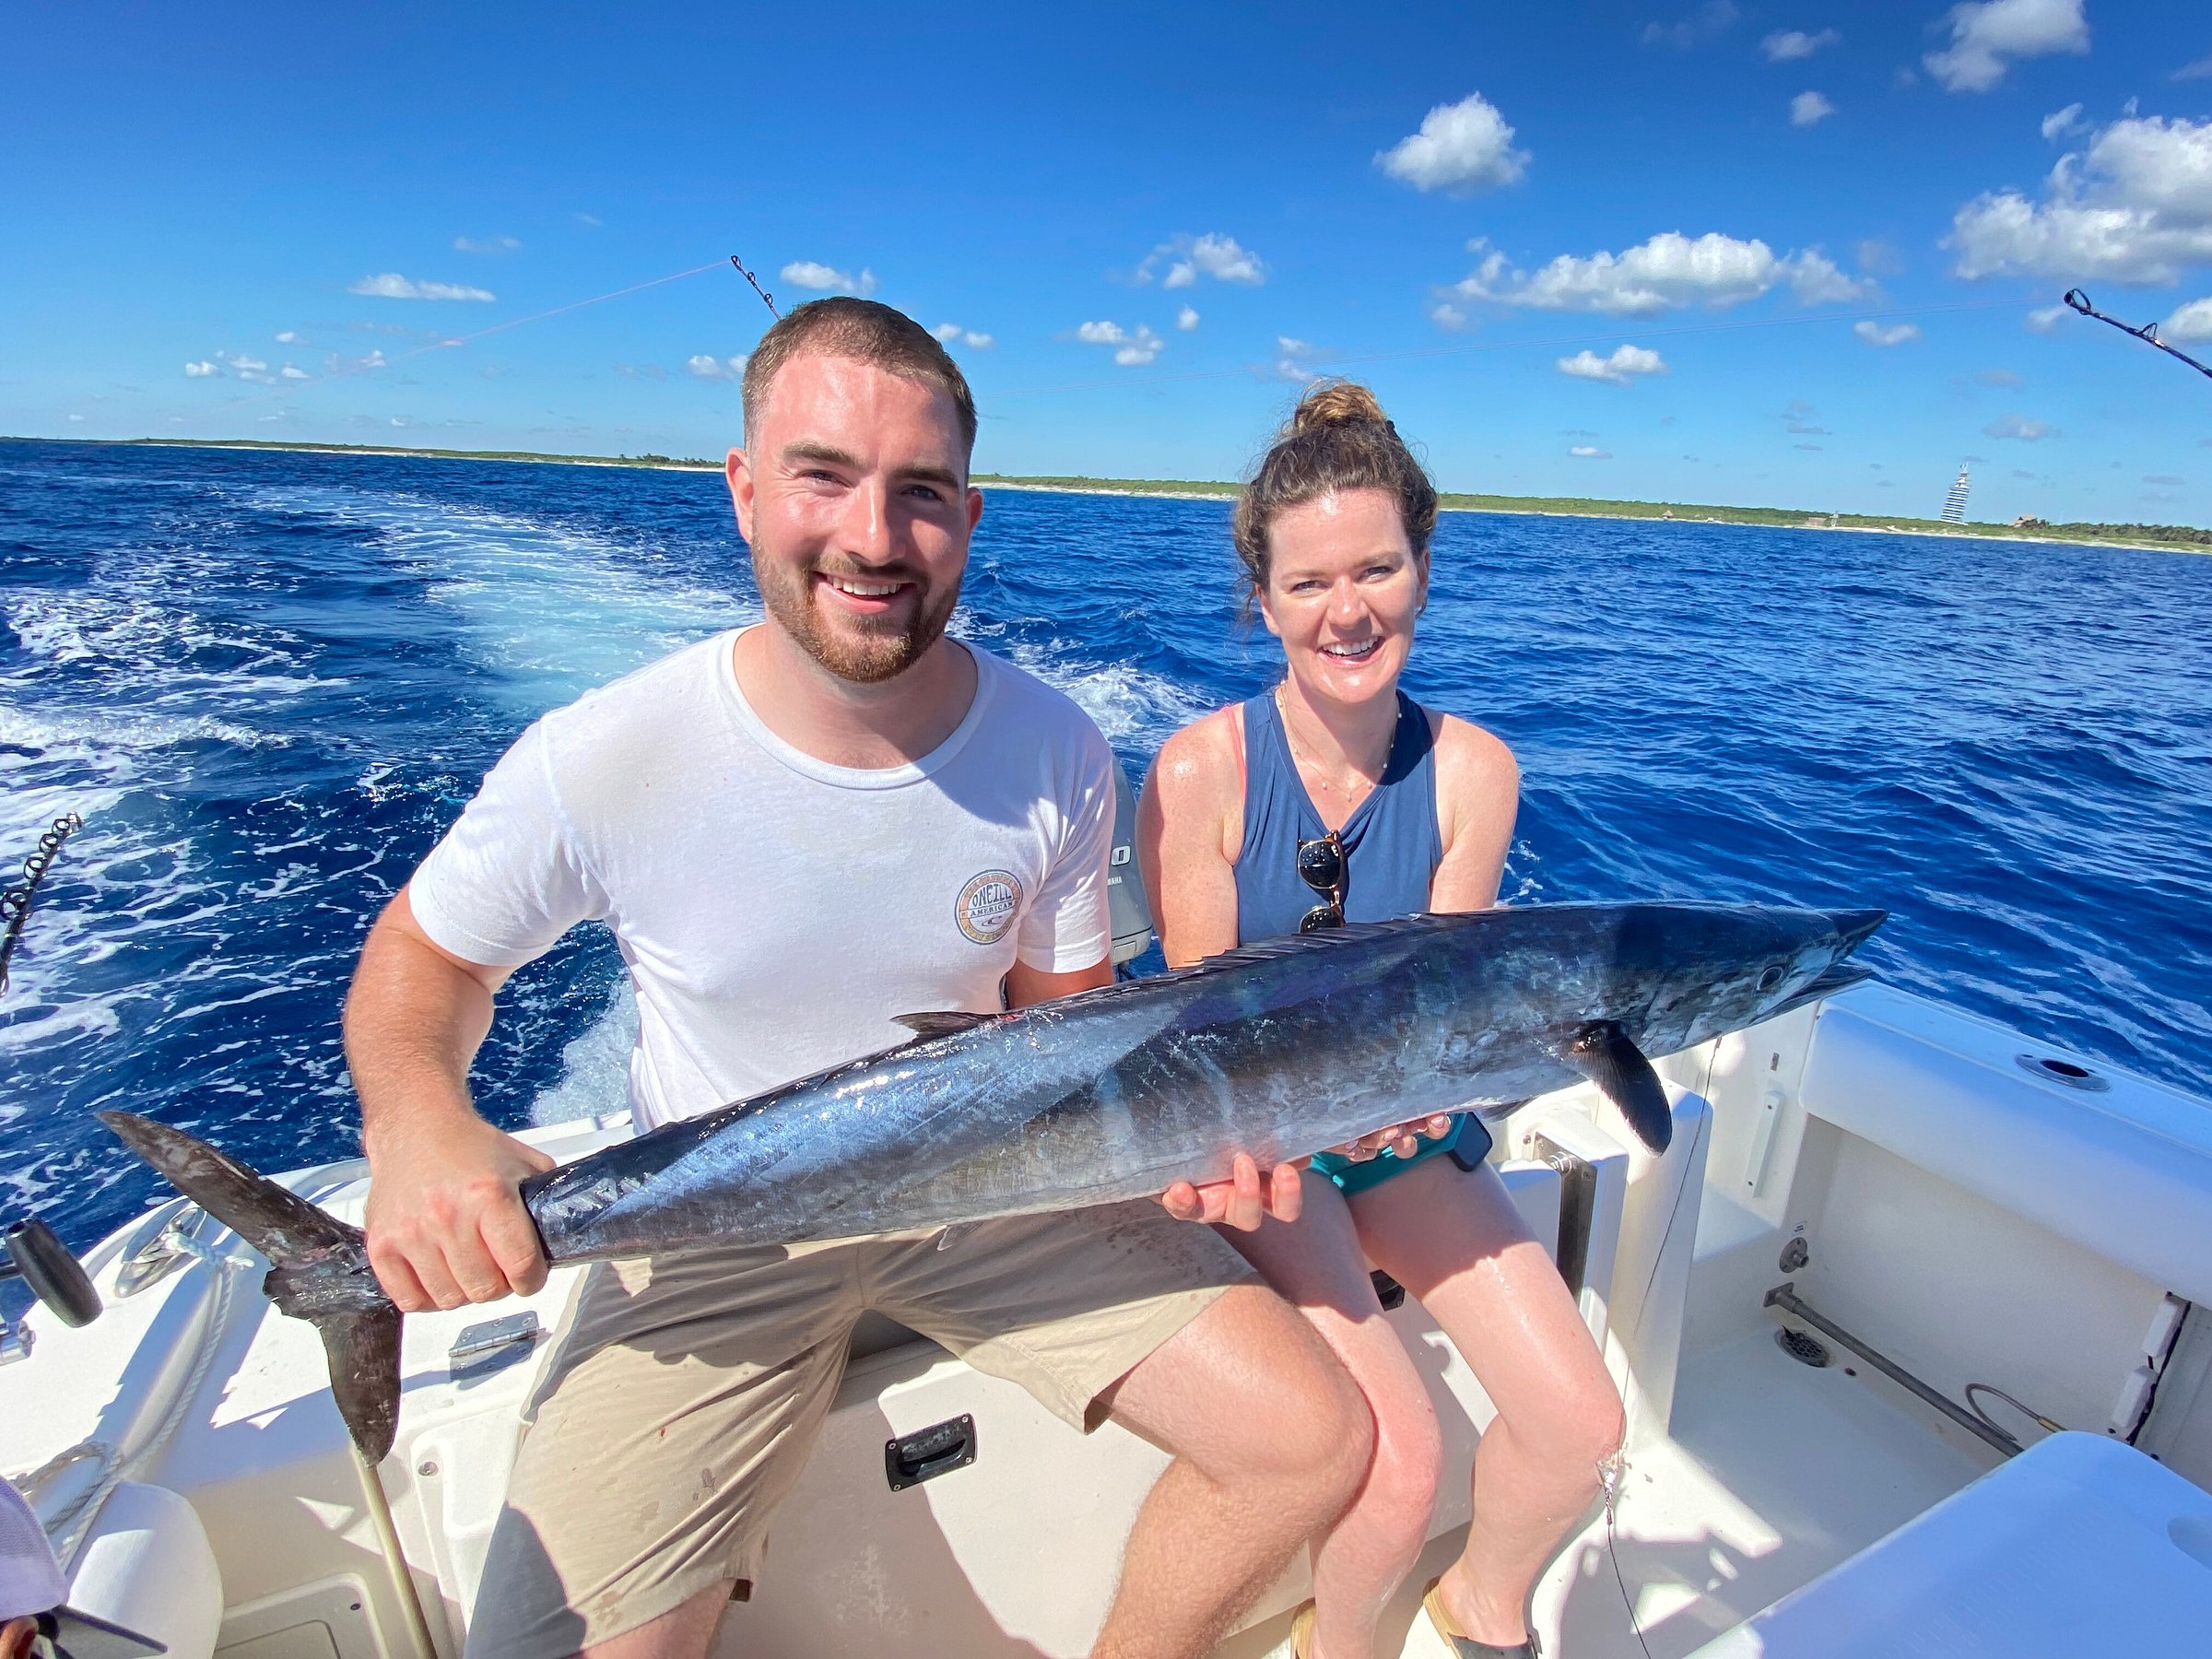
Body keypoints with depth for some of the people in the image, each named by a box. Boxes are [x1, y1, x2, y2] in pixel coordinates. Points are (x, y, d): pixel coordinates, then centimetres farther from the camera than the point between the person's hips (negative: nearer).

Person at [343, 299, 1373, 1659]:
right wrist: (417, 1122, -22)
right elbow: (427, 952, -1)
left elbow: (1065, 1013, -1)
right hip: (720, 1233, -1)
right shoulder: (601, 763, -19)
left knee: (1317, 1442, -6)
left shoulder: (1056, 755, -14)